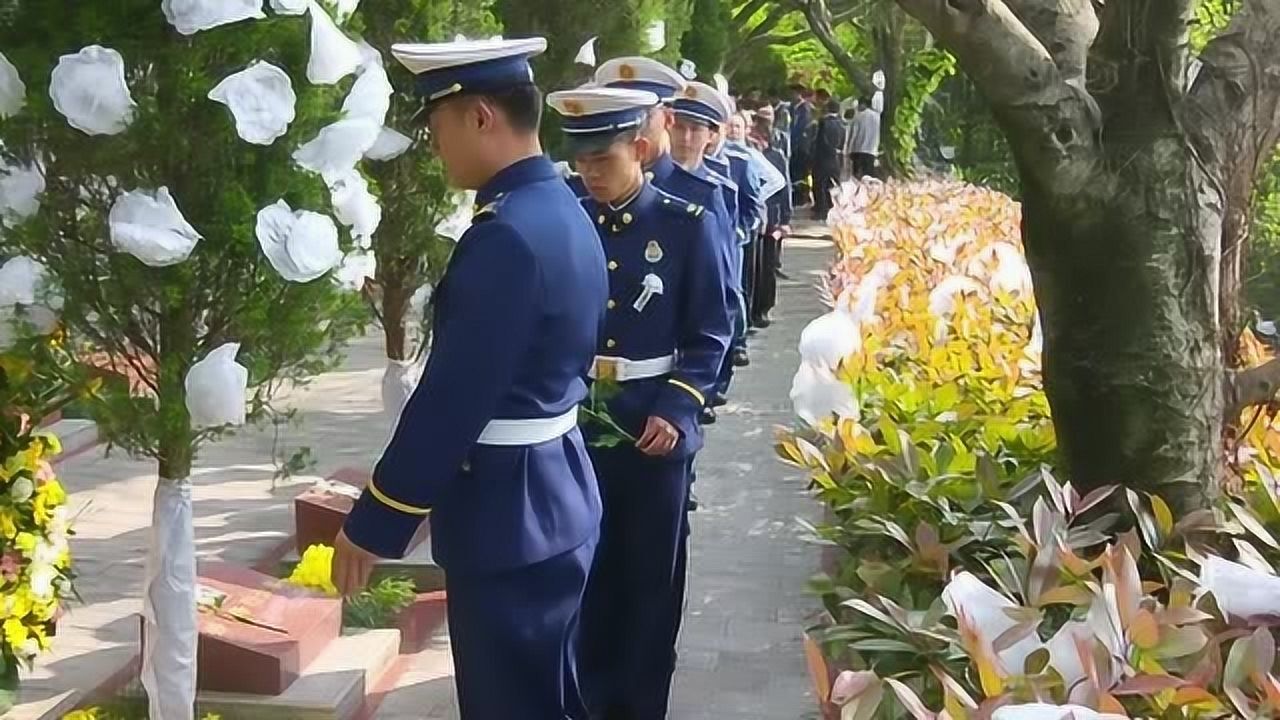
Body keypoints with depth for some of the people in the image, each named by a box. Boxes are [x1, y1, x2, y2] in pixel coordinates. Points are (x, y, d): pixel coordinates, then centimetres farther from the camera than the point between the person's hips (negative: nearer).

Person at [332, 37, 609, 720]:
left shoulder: (504, 236, -24)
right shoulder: (565, 211, 7)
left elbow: (451, 401, -24)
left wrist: (372, 523, -14)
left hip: (508, 515, -9)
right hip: (556, 498, 9)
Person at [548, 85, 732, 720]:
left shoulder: (687, 225, -5)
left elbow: (710, 332, -3)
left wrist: (675, 409, -14)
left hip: (654, 427, -2)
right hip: (575, 425, 2)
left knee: (650, 574, 10)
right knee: (584, 569, 11)